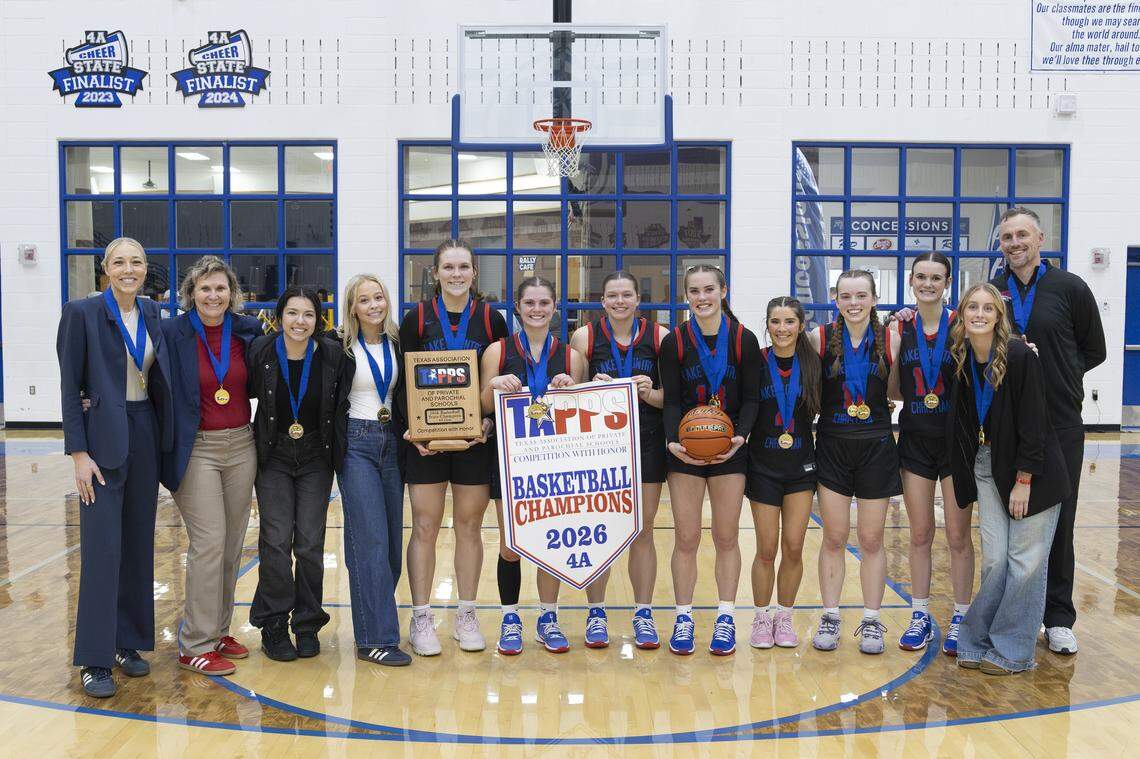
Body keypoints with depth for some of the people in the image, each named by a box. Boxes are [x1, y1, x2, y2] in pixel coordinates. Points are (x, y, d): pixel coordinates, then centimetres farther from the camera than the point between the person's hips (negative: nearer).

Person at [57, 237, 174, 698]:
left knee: (139, 543, 10)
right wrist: (78, 453, -13)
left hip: (146, 434, 6)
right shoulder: (82, 313, -6)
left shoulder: (152, 313, 9)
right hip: (103, 438, -5)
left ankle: (127, 642, 22)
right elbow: (70, 387, -8)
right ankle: (95, 660, 4)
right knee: (102, 547, -5)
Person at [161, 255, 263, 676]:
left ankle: (218, 631, 23)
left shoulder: (248, 330, 5)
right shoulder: (173, 332, -7)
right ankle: (196, 645, 3)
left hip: (241, 446, 5)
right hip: (196, 448, -4)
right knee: (209, 542, -8)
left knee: (232, 543, 9)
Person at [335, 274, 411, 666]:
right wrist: (335, 448, -8)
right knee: (370, 539, -10)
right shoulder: (341, 348, -5)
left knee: (392, 539, 7)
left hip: (391, 442, 5)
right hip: (357, 444, -5)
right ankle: (375, 638, -6)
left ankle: (373, 615, 20)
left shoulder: (397, 344, 7)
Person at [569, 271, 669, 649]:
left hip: (646, 443, 0)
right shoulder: (584, 337, 1)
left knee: (642, 532, 7)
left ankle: (643, 615, 19)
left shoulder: (659, 336, 0)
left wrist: (649, 393, -18)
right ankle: (596, 614, 18)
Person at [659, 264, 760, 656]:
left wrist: (740, 436, -17)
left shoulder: (744, 339, -1)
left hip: (730, 448, 0)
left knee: (726, 537, 6)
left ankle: (725, 619, 19)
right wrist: (674, 440, -19)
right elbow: (671, 401, -3)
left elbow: (751, 398, 0)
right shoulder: (674, 341, -1)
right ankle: (683, 619, 15)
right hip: (685, 450, 0)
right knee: (686, 538, 2)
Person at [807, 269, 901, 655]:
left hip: (876, 448, 1)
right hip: (833, 447, 0)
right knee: (834, 539, 5)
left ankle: (871, 622, 20)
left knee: (871, 540, 8)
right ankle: (830, 617, 18)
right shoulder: (820, 338, -3)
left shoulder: (889, 341, -1)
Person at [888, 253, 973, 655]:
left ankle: (960, 619, 18)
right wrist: (892, 348, -9)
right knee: (920, 534, 10)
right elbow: (893, 392, 3)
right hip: (915, 440, 3)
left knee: (958, 535, 5)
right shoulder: (899, 329, 2)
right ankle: (920, 616, 22)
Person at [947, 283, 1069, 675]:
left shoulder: (1020, 356, -16)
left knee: (1025, 561, 0)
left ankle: (1011, 650, 11)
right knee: (994, 558, 3)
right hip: (986, 466, 4)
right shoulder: (961, 358, 0)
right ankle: (979, 642, 15)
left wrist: (1024, 481, -15)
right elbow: (961, 421, 14)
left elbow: (1032, 422, -16)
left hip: (1032, 470, -4)